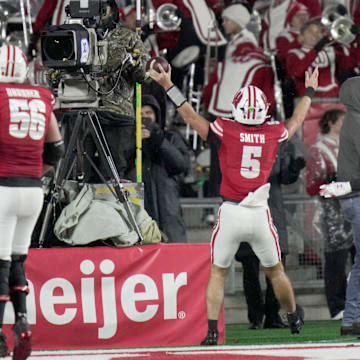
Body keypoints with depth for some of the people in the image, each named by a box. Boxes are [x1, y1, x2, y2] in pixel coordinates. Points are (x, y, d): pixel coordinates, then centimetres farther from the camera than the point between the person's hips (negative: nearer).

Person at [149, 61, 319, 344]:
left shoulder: (226, 130, -7)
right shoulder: (273, 133, 2)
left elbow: (191, 116, -2)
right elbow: (296, 120, 22)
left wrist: (168, 86, 6)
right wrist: (310, 91, 39)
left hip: (230, 213, -2)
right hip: (260, 214, 2)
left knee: (218, 273, 9)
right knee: (275, 271, 19)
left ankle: (212, 332, 1)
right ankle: (294, 320, 37)